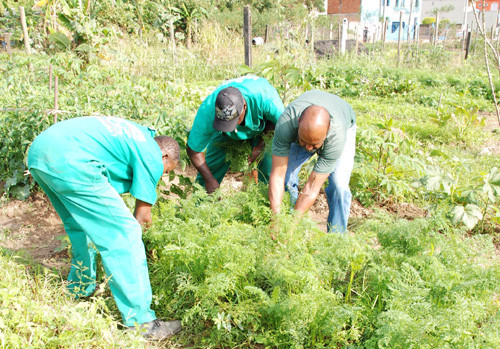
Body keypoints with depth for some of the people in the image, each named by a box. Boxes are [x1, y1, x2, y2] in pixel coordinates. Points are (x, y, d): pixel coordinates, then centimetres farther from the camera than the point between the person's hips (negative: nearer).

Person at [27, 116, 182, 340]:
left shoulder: (133, 134, 29)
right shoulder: (152, 158, 6)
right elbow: (142, 215, 9)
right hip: (69, 162, -10)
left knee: (81, 227, 27)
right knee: (123, 235, -3)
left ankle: (80, 291, 44)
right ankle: (140, 322, 2)